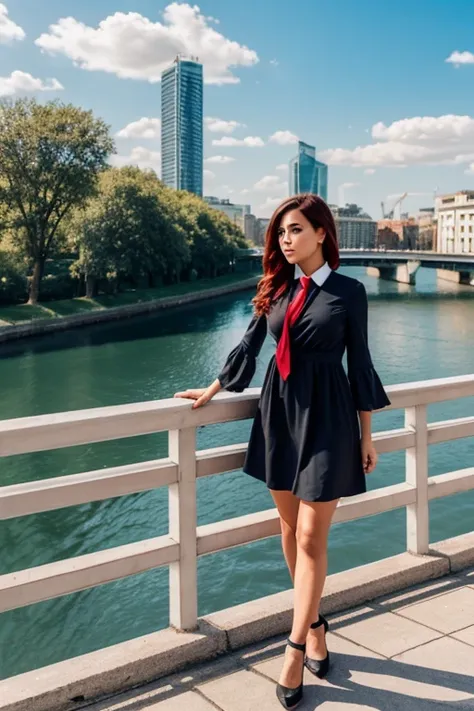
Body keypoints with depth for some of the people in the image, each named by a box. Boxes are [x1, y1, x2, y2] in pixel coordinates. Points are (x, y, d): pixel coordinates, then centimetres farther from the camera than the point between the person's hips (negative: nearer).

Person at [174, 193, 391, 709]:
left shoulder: (348, 291, -4)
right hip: (279, 411, 4)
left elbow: (359, 362, -1)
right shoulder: (275, 288, 5)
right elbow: (249, 345, 14)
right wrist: (212, 390, 19)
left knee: (312, 537, -3)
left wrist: (367, 435, 0)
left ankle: (296, 646, 8)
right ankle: (314, 625, 29)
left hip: (327, 417, -4)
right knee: (290, 528, 11)